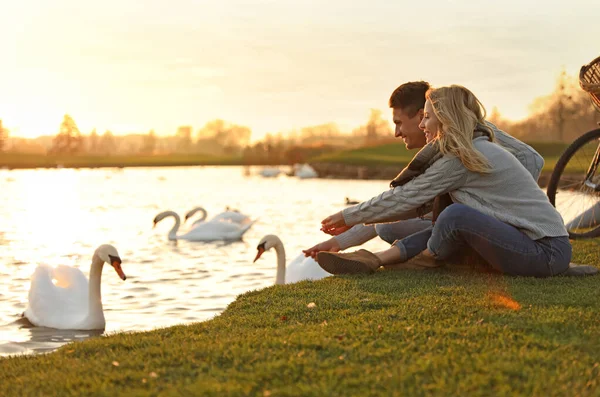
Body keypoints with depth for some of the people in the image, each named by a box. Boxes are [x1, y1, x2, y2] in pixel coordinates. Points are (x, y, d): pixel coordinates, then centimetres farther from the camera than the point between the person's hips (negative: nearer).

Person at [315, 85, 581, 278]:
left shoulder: (460, 160, -12)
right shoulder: (480, 148, 17)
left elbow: (405, 198, -8)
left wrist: (349, 217, 2)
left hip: (545, 252, -10)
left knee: (456, 216, -23)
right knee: (442, 229, 7)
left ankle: (425, 262, 3)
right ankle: (373, 260, -4)